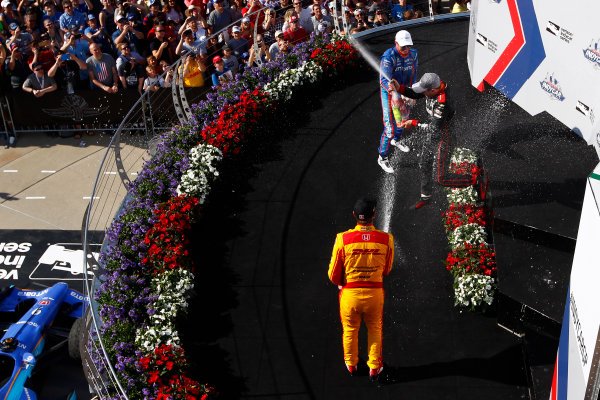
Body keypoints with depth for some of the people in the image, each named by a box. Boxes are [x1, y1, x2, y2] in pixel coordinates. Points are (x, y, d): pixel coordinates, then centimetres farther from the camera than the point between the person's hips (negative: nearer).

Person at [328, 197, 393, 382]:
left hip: (349, 294, 0)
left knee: (350, 330, 24)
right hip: (375, 293, 1)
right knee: (375, 329, 25)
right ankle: (374, 367, 39)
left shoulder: (343, 239, -19)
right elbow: (386, 270, 2)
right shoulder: (386, 239, -14)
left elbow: (333, 274, -8)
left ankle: (351, 364, 45)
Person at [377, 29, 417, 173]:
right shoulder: (389, 56, -25)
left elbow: (413, 74, 5)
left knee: (403, 119, 28)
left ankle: (396, 140, 58)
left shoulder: (413, 54, -5)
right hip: (389, 92, -7)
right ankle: (382, 158, 5)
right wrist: (393, 91, -47)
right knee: (390, 127, -10)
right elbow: (384, 79, -30)